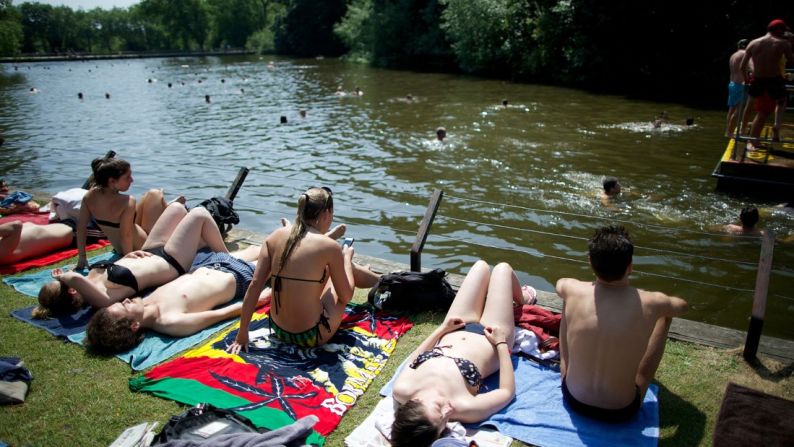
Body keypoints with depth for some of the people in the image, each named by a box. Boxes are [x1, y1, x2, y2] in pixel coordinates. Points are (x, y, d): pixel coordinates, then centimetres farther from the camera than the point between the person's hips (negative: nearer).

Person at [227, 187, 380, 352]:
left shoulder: (275, 236, -3)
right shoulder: (329, 246, -15)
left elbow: (254, 285, -5)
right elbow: (345, 297, -4)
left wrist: (242, 334, 1)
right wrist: (347, 258, 13)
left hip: (279, 331, 5)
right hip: (311, 337, -5)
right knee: (345, 267, 19)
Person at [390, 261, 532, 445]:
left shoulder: (401, 390, -35)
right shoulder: (464, 408, -43)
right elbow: (508, 391, -23)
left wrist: (441, 328, -7)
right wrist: (502, 343, -19)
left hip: (452, 333, 3)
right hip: (491, 342, -3)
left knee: (482, 265, 17)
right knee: (502, 268, 12)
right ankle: (521, 300, 51)